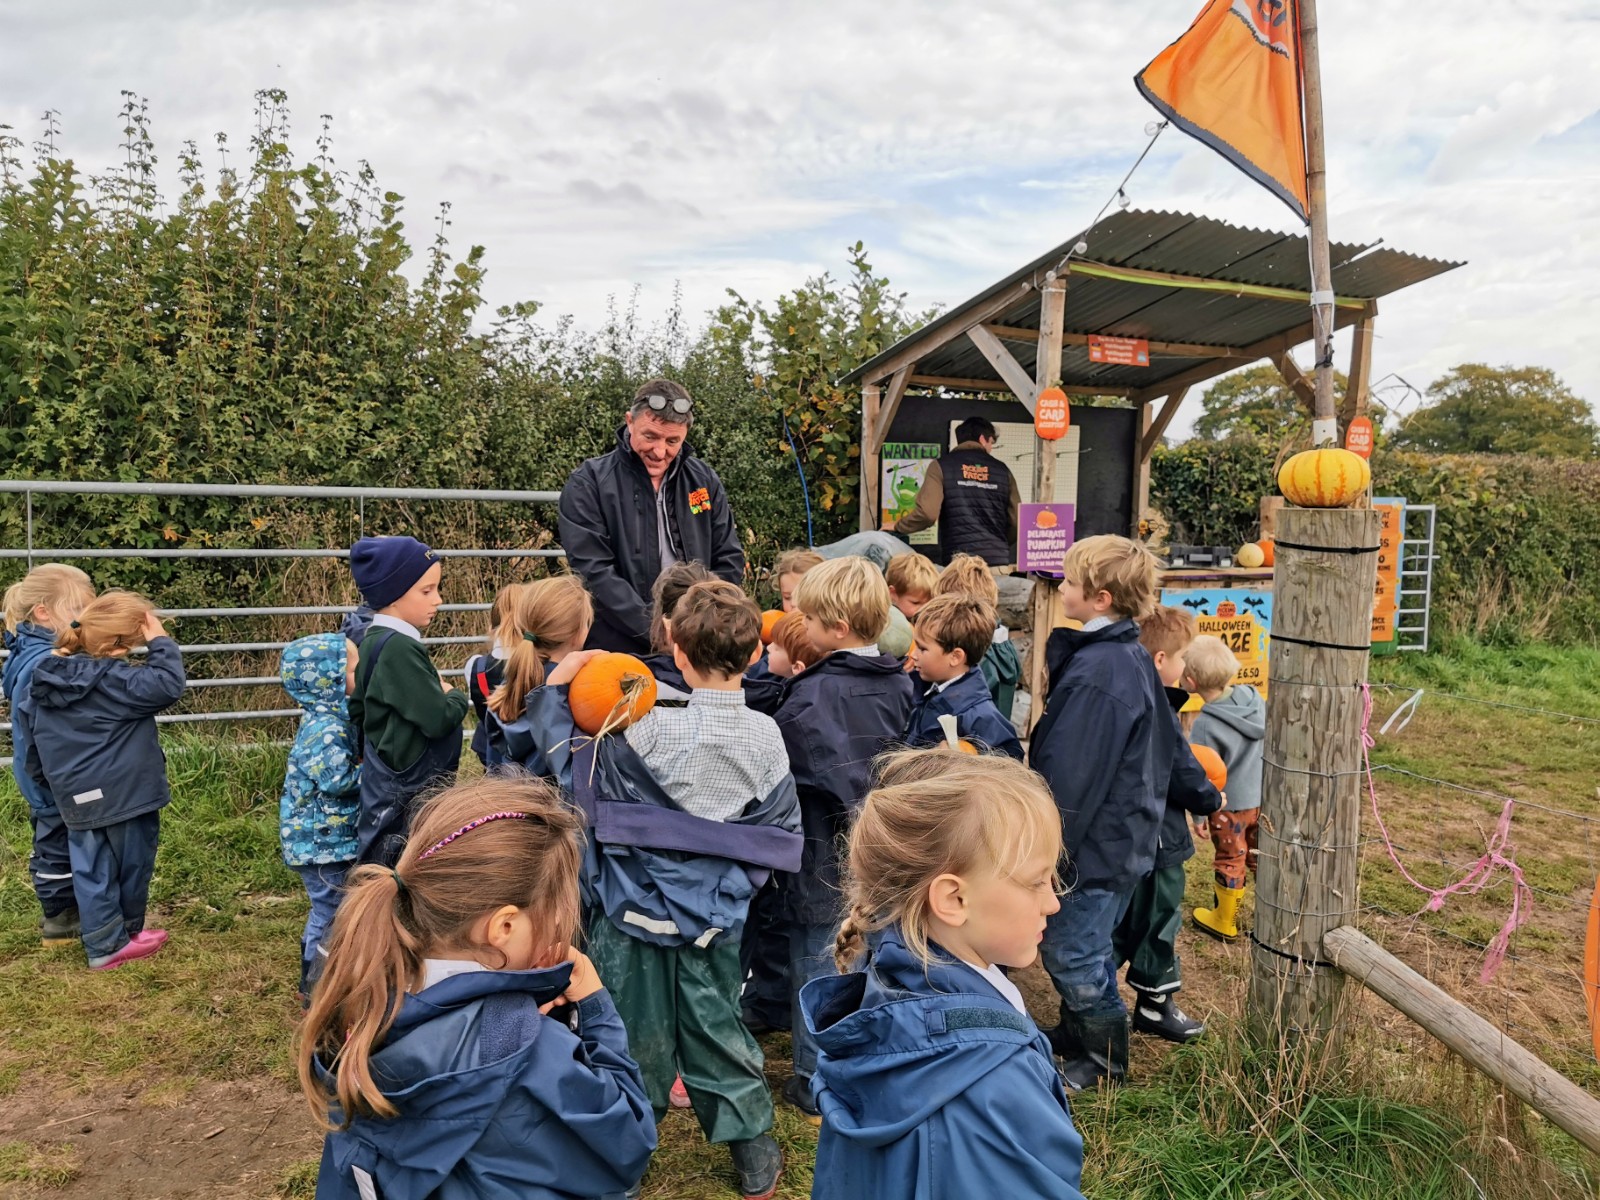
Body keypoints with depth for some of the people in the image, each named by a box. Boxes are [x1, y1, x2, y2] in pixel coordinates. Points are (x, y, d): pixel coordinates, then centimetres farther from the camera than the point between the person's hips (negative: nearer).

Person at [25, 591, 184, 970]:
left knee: (91, 870, 12)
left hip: (78, 798, 7)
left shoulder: (49, 679, 4)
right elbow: (167, 686, -34)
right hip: (125, 794, -6)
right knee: (131, 864, 13)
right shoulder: (115, 679, -22)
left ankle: (103, 944, 17)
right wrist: (161, 642, -24)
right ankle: (127, 934, 29)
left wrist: (49, 782, 23)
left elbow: (36, 740, 12)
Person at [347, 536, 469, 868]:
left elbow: (357, 710, 17)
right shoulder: (399, 648, -21)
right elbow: (438, 719, -23)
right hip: (407, 799, -10)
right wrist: (456, 697, -3)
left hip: (390, 788, 10)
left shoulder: (373, 642, 8)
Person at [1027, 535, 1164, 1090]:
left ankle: (1104, 1059, 26)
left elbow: (1072, 775, -25)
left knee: (1072, 952, 7)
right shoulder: (1130, 657, 6)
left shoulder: (1097, 673, -27)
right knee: (1064, 942, 23)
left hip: (1096, 841, -10)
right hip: (1119, 832, 10)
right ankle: (1077, 1032, 41)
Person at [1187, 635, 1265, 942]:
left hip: (1230, 805, -5)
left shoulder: (1206, 725, -25)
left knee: (1230, 862, 11)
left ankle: (1225, 922, 29)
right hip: (1263, 798, 5)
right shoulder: (1255, 698, -8)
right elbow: (1271, 744, 5)